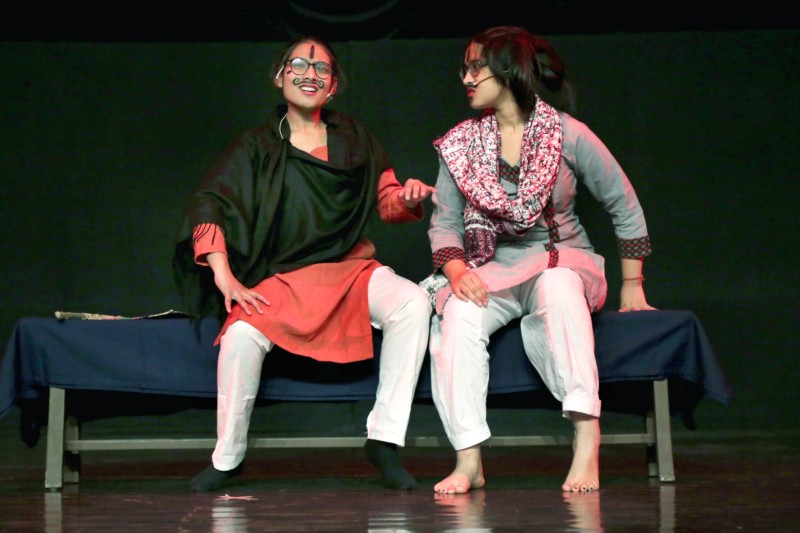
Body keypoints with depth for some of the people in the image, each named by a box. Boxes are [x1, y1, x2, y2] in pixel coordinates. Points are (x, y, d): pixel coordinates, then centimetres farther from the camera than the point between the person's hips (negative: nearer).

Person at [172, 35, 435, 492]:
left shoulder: (353, 138, 13)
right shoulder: (257, 146, 6)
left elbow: (386, 203, 13)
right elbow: (209, 205, -4)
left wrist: (407, 197, -12)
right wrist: (223, 276, -19)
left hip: (353, 269, 2)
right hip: (283, 278, -2)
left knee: (414, 304, -29)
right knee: (241, 335, -32)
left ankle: (384, 438, -20)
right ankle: (228, 458, -9)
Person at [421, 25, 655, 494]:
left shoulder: (568, 134, -5)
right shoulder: (461, 143, 4)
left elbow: (625, 208, 3)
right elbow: (445, 222, 6)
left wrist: (632, 287, 3)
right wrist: (456, 271, -15)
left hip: (563, 258, -2)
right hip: (494, 269, 2)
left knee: (557, 285, -39)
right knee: (458, 314, -32)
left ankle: (588, 442, -43)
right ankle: (469, 462, -32)